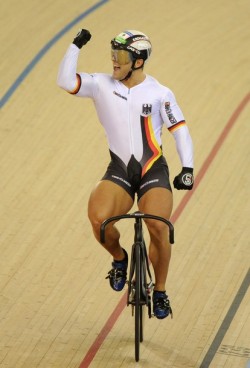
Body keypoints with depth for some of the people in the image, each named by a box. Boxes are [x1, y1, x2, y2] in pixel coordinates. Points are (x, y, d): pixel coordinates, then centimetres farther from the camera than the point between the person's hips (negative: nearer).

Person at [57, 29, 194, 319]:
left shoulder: (160, 93, -4)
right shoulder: (102, 85, 0)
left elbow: (180, 130, 0)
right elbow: (65, 81, -11)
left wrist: (187, 168, -9)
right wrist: (76, 46, -15)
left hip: (154, 171, -1)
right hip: (119, 171, 2)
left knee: (158, 228, -23)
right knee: (99, 218, -27)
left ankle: (160, 292, 2)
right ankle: (119, 258, 8)